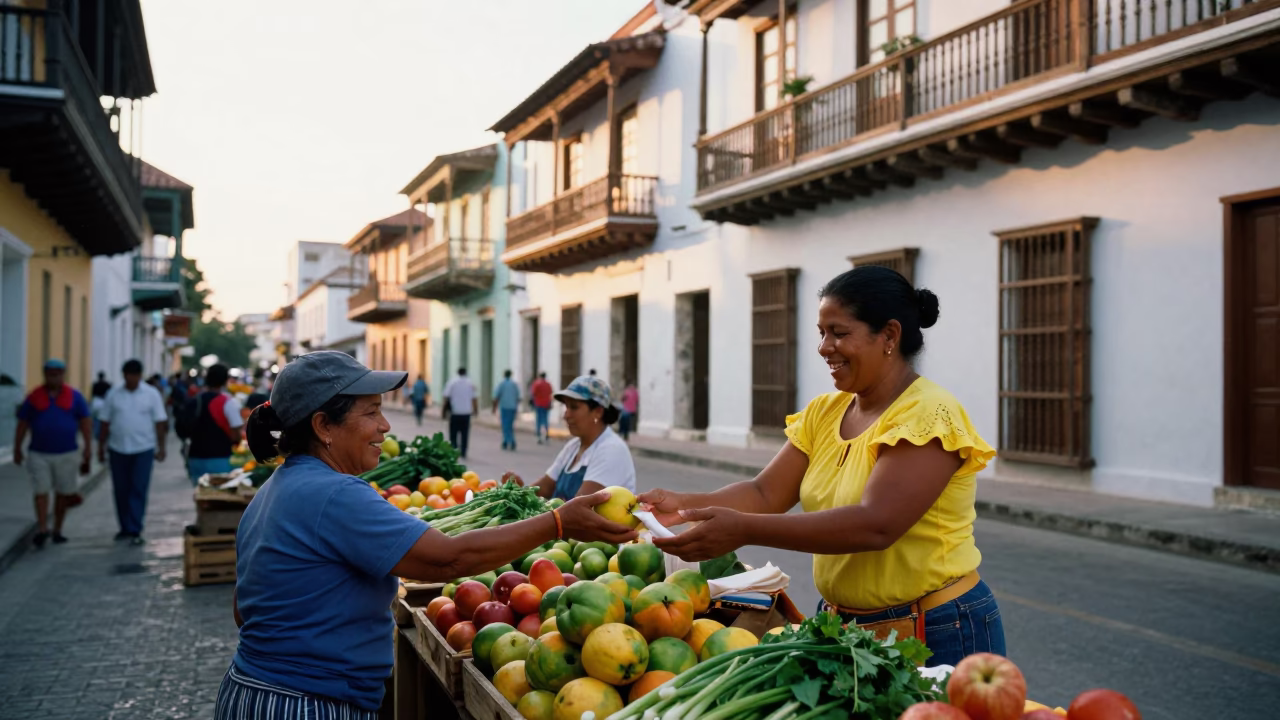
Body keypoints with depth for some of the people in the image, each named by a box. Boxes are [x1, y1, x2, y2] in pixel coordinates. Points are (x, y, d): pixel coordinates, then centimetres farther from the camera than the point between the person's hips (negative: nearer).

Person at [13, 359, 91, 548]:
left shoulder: (74, 396, 1)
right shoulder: (34, 397, 1)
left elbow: (84, 421, 3)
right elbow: (22, 424, 6)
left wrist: (88, 446, -4)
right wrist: (17, 450, 7)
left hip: (66, 454, 0)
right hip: (39, 454, 0)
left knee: (63, 493, 6)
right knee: (41, 492, -6)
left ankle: (57, 530, 16)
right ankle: (42, 529, -6)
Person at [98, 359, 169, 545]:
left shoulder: (152, 394, 0)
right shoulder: (113, 395, 6)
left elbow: (160, 422, 0)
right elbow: (105, 423, 9)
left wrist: (161, 448, -4)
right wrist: (101, 446, 8)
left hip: (143, 449, -3)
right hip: (118, 449, 3)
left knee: (139, 490, -6)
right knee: (121, 491, 9)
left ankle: (135, 530, -4)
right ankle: (125, 528, 21)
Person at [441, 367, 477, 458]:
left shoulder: (452, 382, -2)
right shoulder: (471, 383, 2)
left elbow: (446, 397, -5)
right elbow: (474, 398, 0)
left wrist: (444, 410, 1)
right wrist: (476, 410, 10)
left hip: (455, 412, -1)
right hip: (466, 412, 1)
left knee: (453, 433, 7)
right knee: (465, 433, 7)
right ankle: (463, 452, 6)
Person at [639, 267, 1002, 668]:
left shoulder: (927, 416, -20)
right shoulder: (823, 412, 4)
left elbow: (875, 524, -31)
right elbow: (766, 494, -2)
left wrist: (743, 530, -37)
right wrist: (686, 505, -20)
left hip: (935, 635, -7)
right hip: (845, 627, 7)